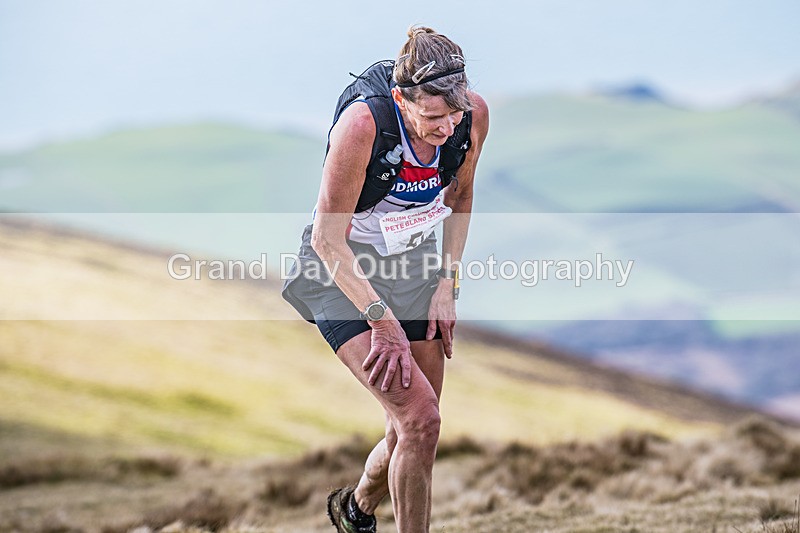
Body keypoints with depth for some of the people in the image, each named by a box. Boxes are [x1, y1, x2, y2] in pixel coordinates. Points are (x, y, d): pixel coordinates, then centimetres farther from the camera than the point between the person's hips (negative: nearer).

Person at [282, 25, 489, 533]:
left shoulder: (473, 115, -16)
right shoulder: (362, 123, -31)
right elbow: (327, 238, -23)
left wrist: (447, 288, 1)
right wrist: (382, 320, -25)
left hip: (416, 263, 5)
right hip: (345, 272, -5)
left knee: (415, 430, 10)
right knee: (419, 418, -19)